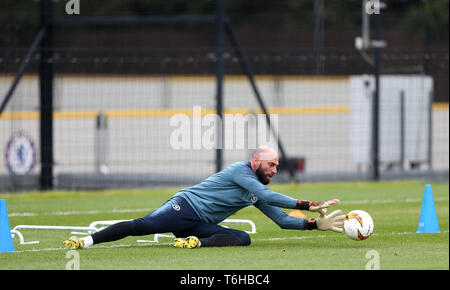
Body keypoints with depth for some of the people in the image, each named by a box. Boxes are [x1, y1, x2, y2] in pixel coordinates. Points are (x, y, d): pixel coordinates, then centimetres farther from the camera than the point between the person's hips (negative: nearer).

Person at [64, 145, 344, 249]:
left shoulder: (256, 194, 19)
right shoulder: (240, 170, -8)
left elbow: (282, 219, 20)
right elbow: (268, 196, -19)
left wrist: (316, 224, 9)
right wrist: (308, 205, -19)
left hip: (202, 225, 7)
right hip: (184, 207, -7)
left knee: (243, 238, -16)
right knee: (142, 225, -26)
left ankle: (197, 242, -30)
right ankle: (87, 241, -25)